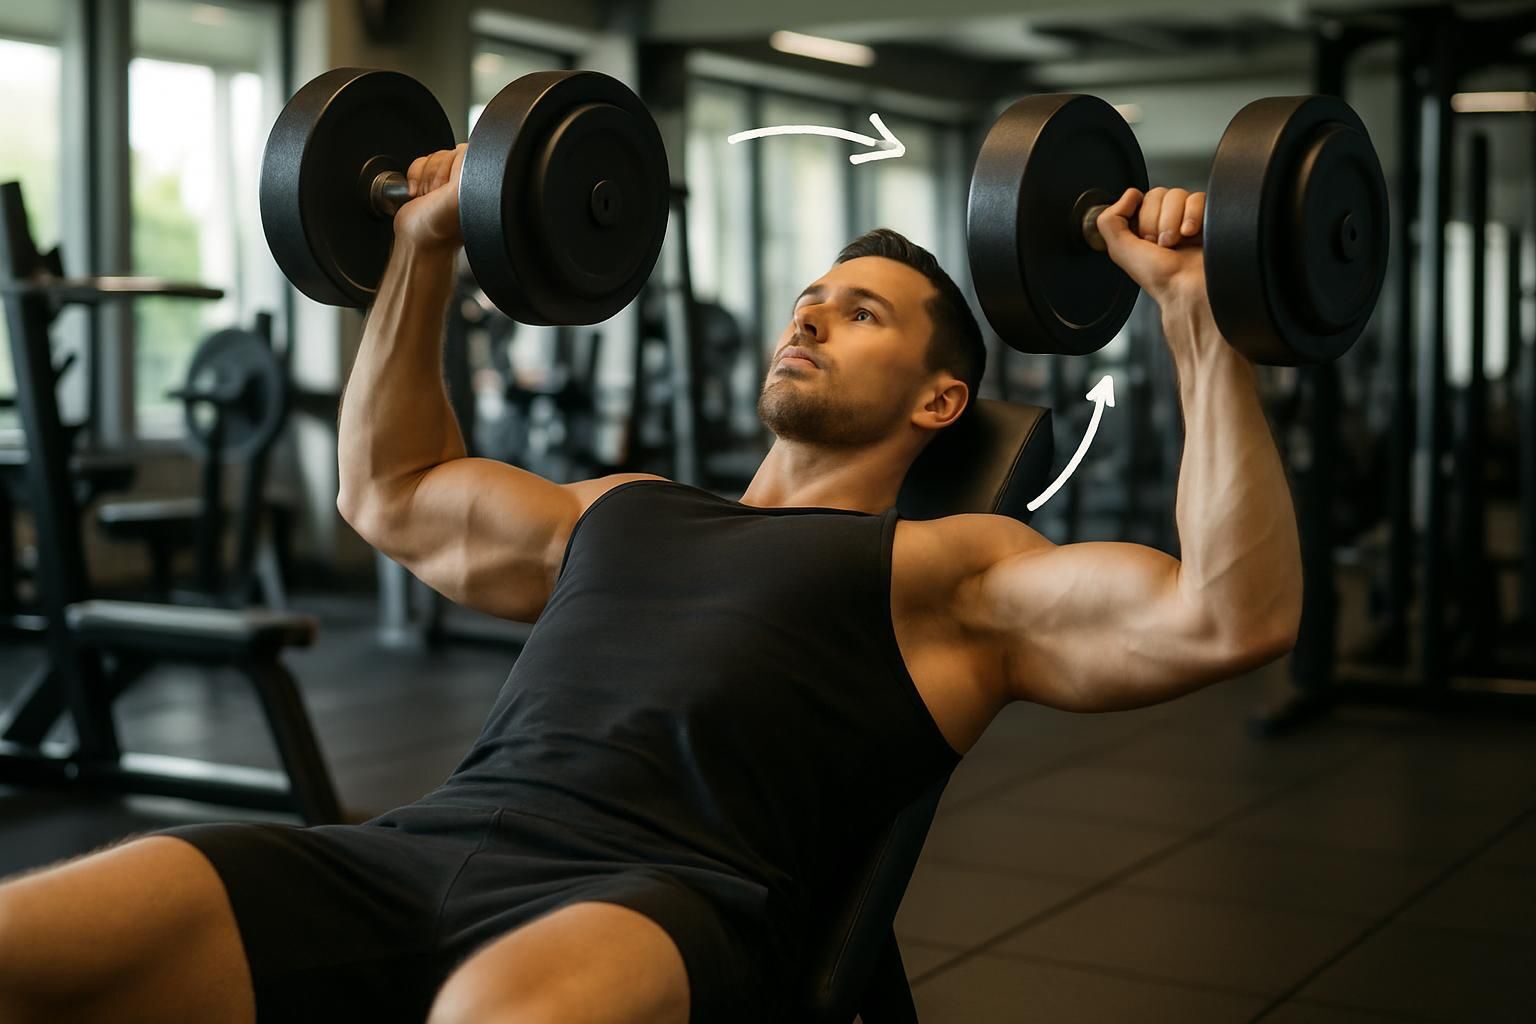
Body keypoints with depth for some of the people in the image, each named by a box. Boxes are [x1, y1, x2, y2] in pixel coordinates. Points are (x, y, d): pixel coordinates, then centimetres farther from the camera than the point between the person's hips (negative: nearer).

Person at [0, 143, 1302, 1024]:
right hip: (421, 843, 6)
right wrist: (424, 255, 43)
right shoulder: (621, 513, 33)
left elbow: (1230, 614, 2)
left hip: (653, 893, -5)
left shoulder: (949, 569, 15)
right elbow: (389, 491, 47)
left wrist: (1196, 312, -1)